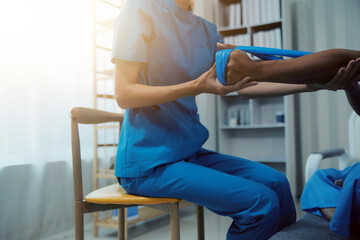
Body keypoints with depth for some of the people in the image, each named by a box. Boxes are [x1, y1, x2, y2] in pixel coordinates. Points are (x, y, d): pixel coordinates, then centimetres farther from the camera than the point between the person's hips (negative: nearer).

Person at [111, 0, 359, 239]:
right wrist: (198, 87, -24)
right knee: (260, 201, -16)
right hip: (148, 161, -7)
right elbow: (124, 94, -15)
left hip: (189, 152, 7)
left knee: (276, 183, -1)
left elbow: (249, 83, 7)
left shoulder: (206, 30, 11)